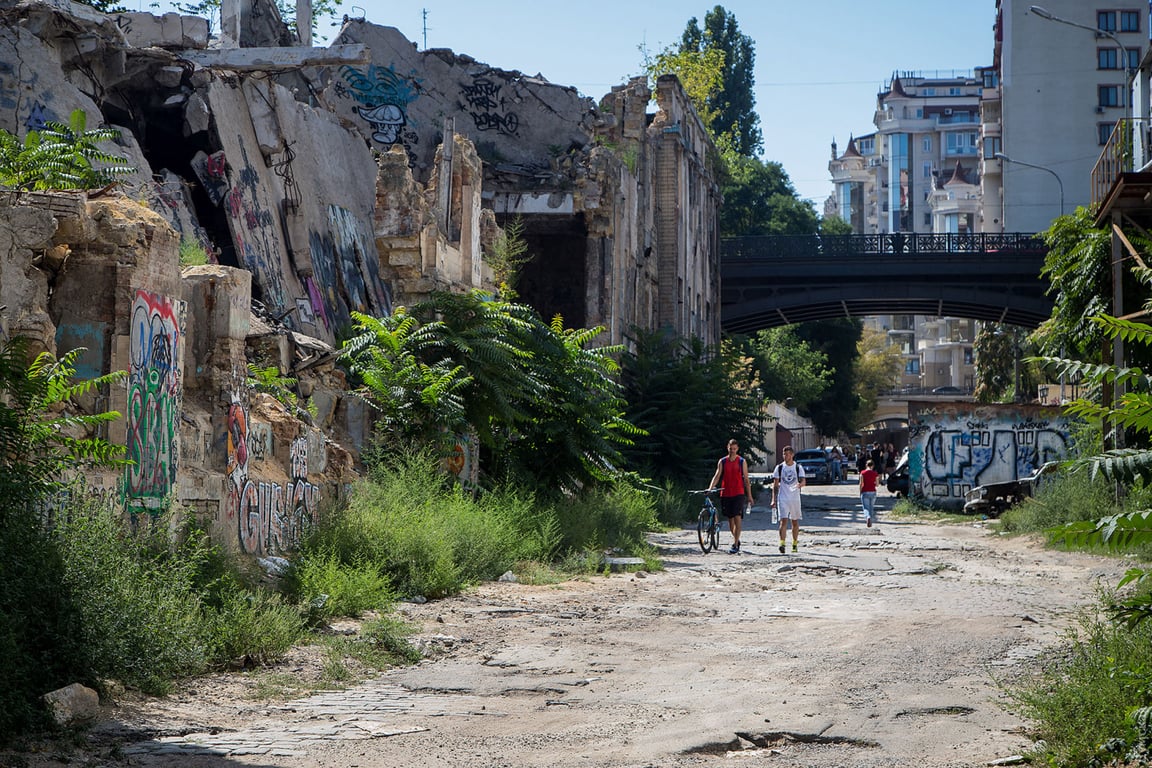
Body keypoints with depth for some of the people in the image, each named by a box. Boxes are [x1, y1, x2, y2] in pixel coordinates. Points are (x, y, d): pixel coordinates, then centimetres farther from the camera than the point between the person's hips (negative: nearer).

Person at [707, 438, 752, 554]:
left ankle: (735, 545, -14)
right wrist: (710, 488, -17)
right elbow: (717, 476, -1)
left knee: (737, 518, -13)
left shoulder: (742, 462, 4)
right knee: (730, 519, 9)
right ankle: (736, 540, 28)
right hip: (725, 494, 2)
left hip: (738, 493, -2)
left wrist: (749, 495, 5)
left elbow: (746, 479, 7)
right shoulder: (722, 462, 7)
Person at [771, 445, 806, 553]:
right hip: (783, 499, -1)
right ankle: (782, 543, -22)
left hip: (795, 499, 1)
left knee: (795, 522, 10)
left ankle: (795, 544, 23)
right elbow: (775, 485, 6)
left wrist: (800, 484, -33)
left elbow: (803, 481, -8)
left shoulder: (798, 467, 2)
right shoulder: (779, 467, 4)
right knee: (784, 521, -14)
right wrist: (774, 500, 0)